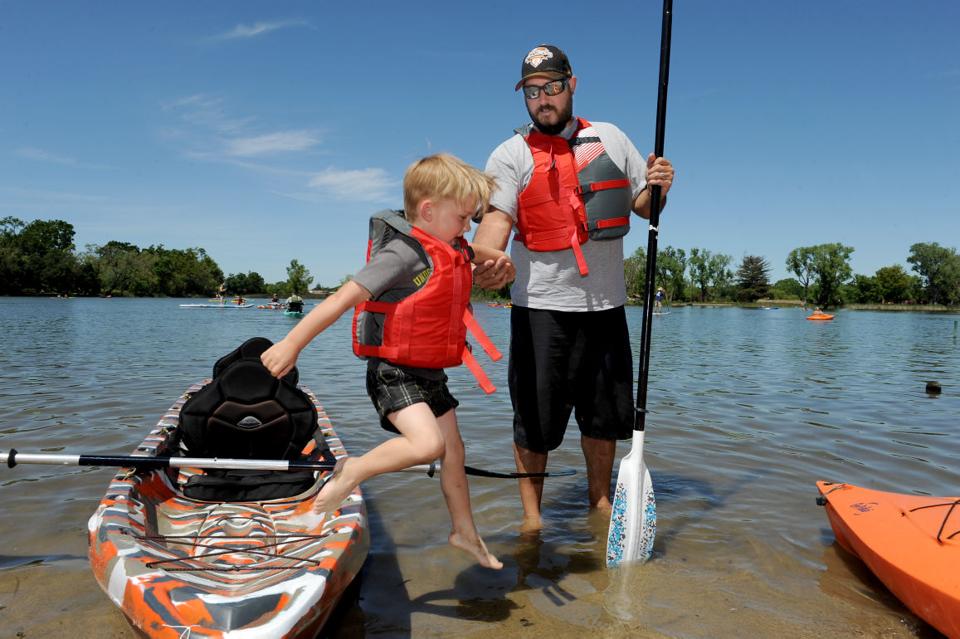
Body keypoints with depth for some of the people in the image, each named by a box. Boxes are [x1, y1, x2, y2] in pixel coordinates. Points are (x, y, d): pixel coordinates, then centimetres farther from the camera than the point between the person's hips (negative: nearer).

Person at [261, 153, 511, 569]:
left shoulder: (453, 249, 7)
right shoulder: (402, 255, -21)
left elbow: (469, 252, 36)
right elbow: (344, 298, -24)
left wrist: (494, 256, 16)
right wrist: (293, 343, -26)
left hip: (431, 374, 9)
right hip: (394, 373, -9)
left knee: (453, 451, 15)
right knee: (427, 444, -28)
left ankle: (464, 531, 35)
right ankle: (350, 472, -4)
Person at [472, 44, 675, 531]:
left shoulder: (611, 138, 10)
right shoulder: (512, 154, -1)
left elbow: (643, 206, 16)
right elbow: (497, 217, -17)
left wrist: (658, 187, -7)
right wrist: (485, 261, -38)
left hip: (606, 304, 4)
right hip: (542, 307, -4)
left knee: (606, 414, 15)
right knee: (536, 418, 1)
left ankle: (600, 501, 35)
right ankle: (531, 511, 21)